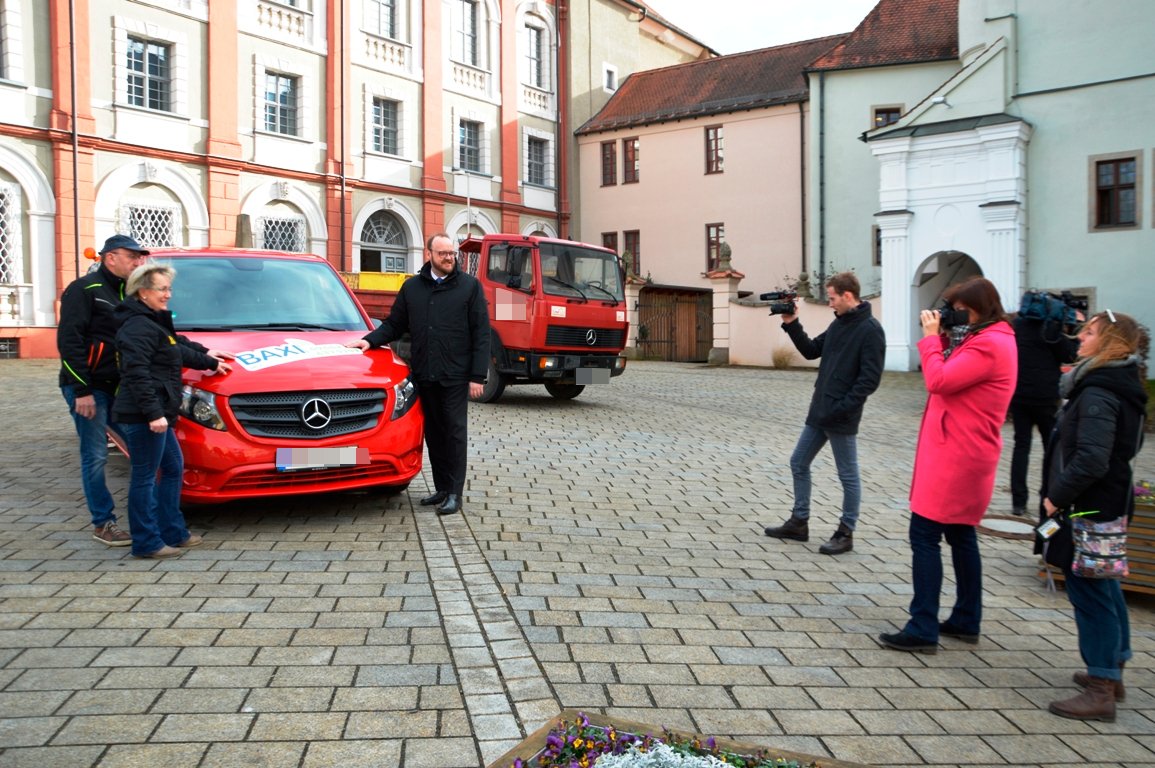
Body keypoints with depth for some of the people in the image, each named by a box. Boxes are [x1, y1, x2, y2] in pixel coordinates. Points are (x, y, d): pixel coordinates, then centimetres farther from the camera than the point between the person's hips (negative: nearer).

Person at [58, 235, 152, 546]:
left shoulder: (126, 293, 16)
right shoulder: (84, 289, -8)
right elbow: (69, 341, -15)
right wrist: (81, 390, -21)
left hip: (119, 387, 8)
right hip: (90, 389, -8)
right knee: (95, 457, -2)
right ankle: (103, 524, 7)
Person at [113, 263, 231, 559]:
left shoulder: (154, 323, 19)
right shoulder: (138, 327, -14)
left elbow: (180, 350, 35)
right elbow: (137, 374, -23)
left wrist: (210, 362, 45)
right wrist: (153, 413, -27)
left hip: (156, 415, 11)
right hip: (141, 416, -11)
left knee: (173, 468, 17)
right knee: (145, 477, -3)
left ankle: (173, 533, 24)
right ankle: (147, 543, 5)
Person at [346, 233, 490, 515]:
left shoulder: (469, 286, 0)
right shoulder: (412, 287, 10)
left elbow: (481, 333, -3)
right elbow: (394, 324, 15)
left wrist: (477, 376, -9)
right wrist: (370, 340, -4)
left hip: (455, 375, -4)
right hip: (424, 375, 4)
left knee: (455, 433, 0)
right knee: (433, 434, 10)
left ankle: (455, 493, 6)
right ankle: (442, 488, 21)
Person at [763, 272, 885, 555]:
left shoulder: (870, 330, -14)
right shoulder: (838, 324, 11)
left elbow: (870, 379, -19)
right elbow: (811, 351, 17)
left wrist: (841, 407, -21)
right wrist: (792, 325, 7)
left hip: (842, 418, -9)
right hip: (819, 412, 9)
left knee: (848, 475, 4)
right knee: (799, 463, 14)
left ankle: (846, 534, 16)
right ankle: (799, 523, 26)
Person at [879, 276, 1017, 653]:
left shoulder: (989, 345, -17)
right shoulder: (991, 340, 15)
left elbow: (939, 381, -22)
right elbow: (952, 378, 16)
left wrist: (931, 337, -11)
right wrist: (942, 339, 4)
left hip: (957, 455, -11)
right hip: (964, 454, 11)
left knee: (924, 535, -9)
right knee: (960, 535, 17)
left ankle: (923, 629, -5)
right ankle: (966, 620, 27)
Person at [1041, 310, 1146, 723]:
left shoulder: (1098, 394, -22)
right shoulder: (1120, 385, 10)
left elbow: (1091, 460, -30)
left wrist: (1056, 496, -20)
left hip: (1088, 509, -10)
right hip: (1108, 505, 10)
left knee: (1088, 593, -3)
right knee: (1104, 588, 20)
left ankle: (1100, 691, 5)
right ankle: (1111, 670, 34)